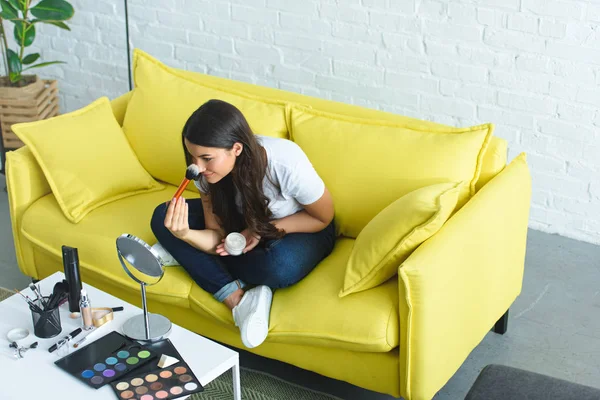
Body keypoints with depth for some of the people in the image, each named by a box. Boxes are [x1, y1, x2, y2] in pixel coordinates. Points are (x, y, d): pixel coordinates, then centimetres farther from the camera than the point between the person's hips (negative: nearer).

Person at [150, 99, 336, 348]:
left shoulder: (286, 162, -36)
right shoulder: (207, 172, -22)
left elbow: (323, 218, -19)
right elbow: (218, 237, -18)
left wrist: (263, 230, -27)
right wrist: (185, 235, -40)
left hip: (301, 230, -5)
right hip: (246, 224, 5)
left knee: (279, 265, -42)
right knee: (162, 219, -17)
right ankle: (237, 298, -23)